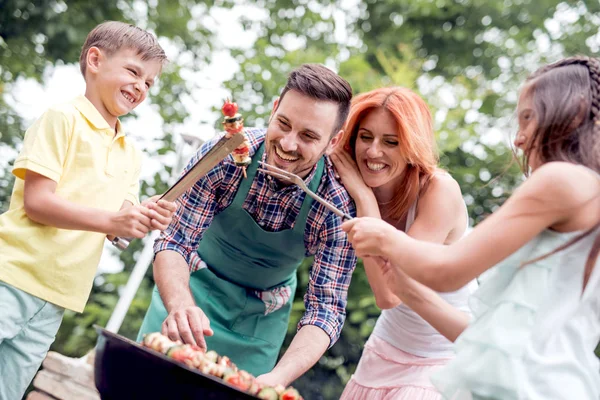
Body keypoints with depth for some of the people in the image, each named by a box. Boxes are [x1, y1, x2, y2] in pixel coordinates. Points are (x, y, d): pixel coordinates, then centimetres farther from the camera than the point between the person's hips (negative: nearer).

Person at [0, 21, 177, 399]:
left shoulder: (131, 154, 15)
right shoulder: (63, 118, -5)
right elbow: (36, 202, -14)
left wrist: (144, 218, -6)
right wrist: (112, 220, -22)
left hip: (56, 300, 6)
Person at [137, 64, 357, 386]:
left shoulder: (339, 204, -26)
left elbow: (326, 305, -24)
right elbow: (175, 242, -22)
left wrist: (278, 378, -42)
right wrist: (181, 305, -44)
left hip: (261, 317, 0)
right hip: (194, 289, 0)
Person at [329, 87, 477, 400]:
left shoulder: (439, 190, -25)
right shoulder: (359, 191, -8)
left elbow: (389, 294, -31)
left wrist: (363, 196, -28)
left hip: (446, 361, -5)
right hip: (386, 351, 5)